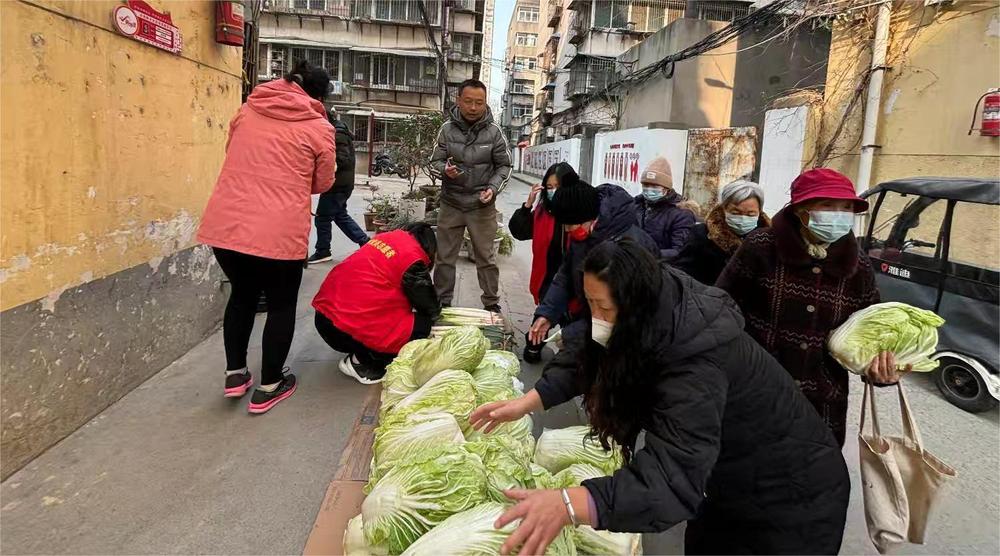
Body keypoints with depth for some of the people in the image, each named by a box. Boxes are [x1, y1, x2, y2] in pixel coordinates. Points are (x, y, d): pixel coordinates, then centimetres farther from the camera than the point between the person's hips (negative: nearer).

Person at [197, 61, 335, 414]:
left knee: (242, 294, 26)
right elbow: (323, 183, 7)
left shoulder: (247, 110, 11)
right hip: (278, 232, -4)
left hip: (224, 224, 5)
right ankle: (269, 387, 24)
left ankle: (235, 374, 34)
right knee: (281, 304, 15)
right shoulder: (319, 127, -1)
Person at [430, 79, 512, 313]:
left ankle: (492, 303, 18)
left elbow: (505, 165, 2)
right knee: (444, 257, 9)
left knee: (486, 258, 6)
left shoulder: (494, 131, -5)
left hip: (482, 206, -2)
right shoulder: (447, 129, -2)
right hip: (451, 203, 2)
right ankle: (442, 302, 23)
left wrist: (493, 188, -13)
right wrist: (445, 169, -18)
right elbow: (436, 161, 5)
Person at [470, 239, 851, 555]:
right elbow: (585, 359, -3)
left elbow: (675, 474, -49)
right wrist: (528, 402, -13)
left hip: (794, 497, -7)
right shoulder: (657, 314, -14)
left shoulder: (697, 364, -40)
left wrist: (568, 505, -59)